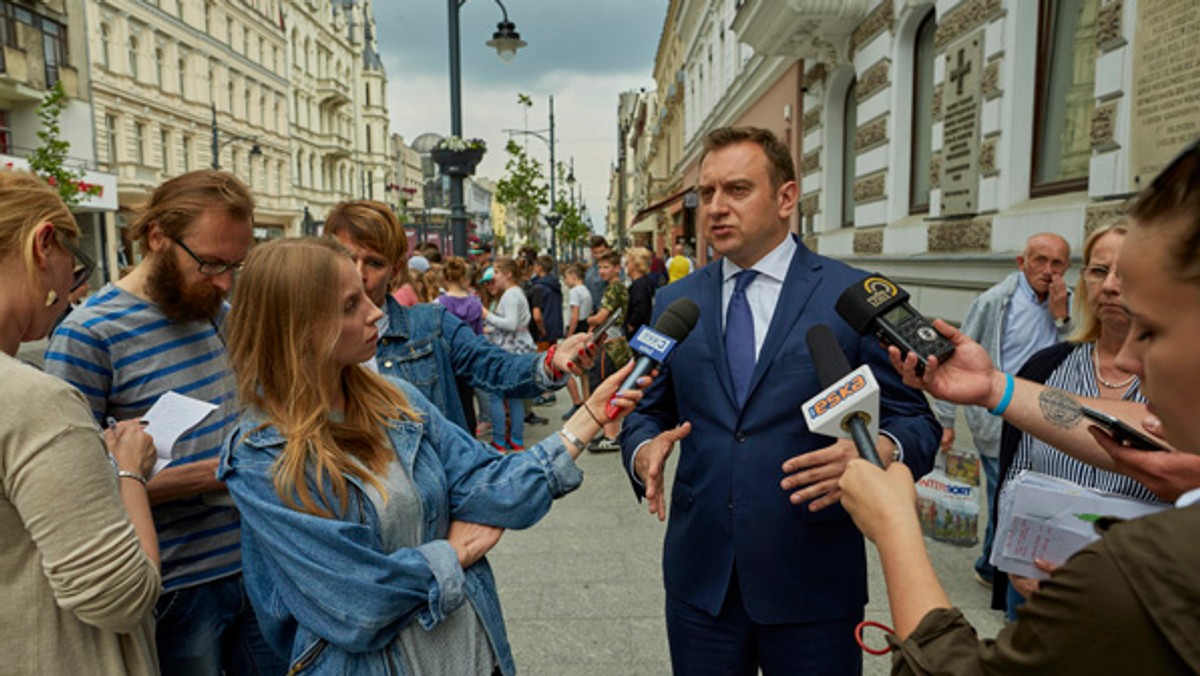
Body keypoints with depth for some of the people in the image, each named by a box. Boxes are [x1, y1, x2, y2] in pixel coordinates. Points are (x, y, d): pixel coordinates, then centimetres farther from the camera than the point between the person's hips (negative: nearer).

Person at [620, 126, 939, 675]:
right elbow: (648, 411, 11)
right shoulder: (673, 302, 6)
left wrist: (878, 450, -25)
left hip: (812, 583, -2)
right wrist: (643, 450, -10)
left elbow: (915, 420, -3)